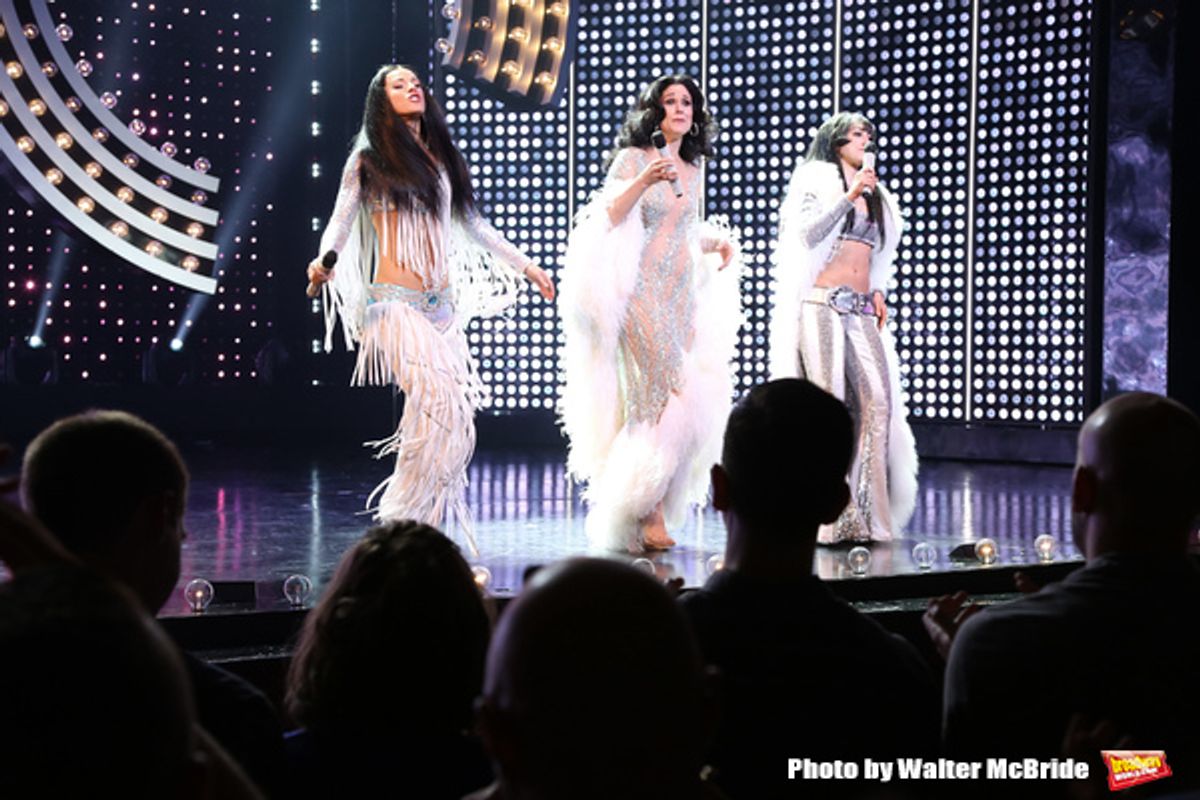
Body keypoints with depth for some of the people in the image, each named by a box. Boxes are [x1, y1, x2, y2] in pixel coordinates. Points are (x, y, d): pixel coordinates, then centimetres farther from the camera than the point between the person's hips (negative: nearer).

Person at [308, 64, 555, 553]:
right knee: (435, 396, -22)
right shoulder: (368, 160, 3)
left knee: (456, 410, -4)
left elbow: (472, 225, 26)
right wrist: (325, 260, -25)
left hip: (443, 302, 6)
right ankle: (403, 518, -12)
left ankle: (420, 518, 5)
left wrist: (523, 264, 27)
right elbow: (341, 222, -4)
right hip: (395, 301, -6)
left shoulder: (442, 159, 18)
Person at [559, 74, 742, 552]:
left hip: (683, 296, 6)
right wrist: (642, 182, -25)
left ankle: (651, 511, 9)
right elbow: (606, 220, -12)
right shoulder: (633, 158, -2)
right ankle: (649, 515, -8)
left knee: (691, 401, 1)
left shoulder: (694, 168, 16)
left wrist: (716, 241, 10)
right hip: (642, 294, -6)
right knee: (666, 399, -14)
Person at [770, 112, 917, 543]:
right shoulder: (817, 179, 8)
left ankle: (865, 509, -8)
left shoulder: (873, 193, 26)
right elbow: (808, 233, -6)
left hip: (861, 310, 5)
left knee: (878, 398, -10)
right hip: (822, 305, -5)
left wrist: (878, 290, 15)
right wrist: (848, 196, -12)